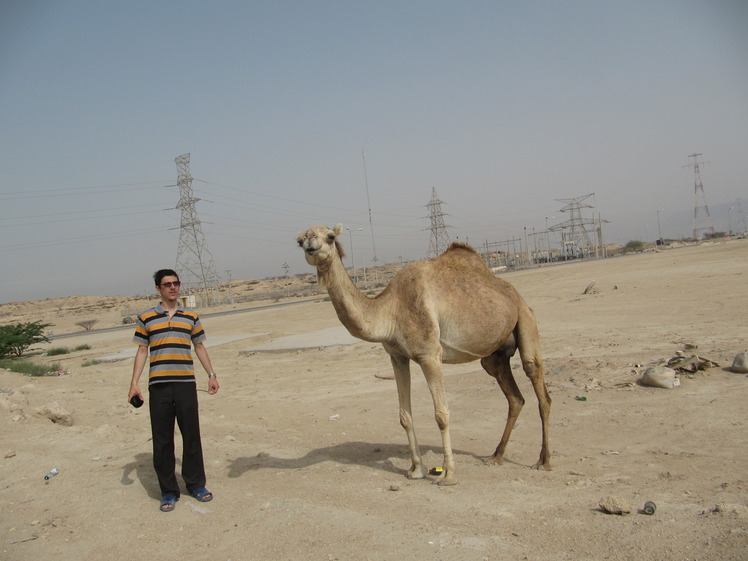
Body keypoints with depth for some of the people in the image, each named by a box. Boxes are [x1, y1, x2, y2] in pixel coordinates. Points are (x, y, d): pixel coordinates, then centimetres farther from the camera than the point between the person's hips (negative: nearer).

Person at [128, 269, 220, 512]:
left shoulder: (191, 317, 11)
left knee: (191, 435, 6)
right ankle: (168, 490, 15)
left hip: (186, 384, 1)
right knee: (162, 440, 4)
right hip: (158, 386, -1)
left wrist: (211, 375, 11)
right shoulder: (146, 318, 6)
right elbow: (141, 351, 8)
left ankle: (196, 484, 21)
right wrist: (134, 383, 1)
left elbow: (200, 347, 16)